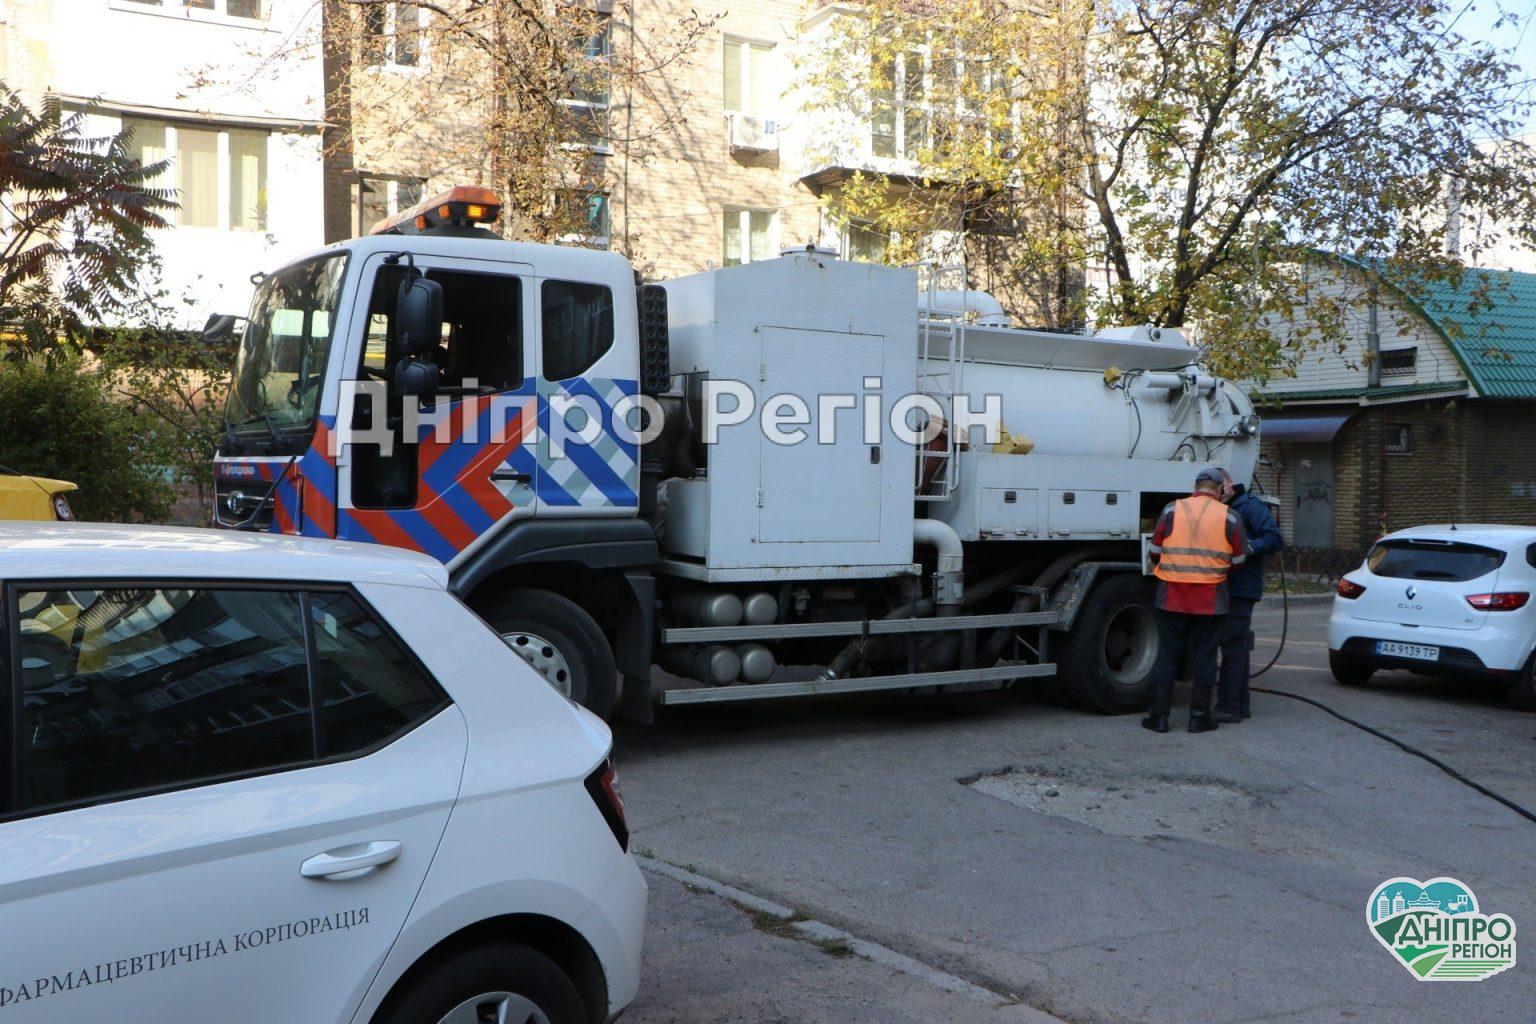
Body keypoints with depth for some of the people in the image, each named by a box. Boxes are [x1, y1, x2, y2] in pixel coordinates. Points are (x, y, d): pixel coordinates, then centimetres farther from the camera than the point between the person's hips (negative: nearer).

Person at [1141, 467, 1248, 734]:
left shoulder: (1172, 510, 1)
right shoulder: (1228, 516, 1)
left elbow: (1155, 551, 5)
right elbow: (1238, 560, 5)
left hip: (1172, 596, 1)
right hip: (1210, 599, 0)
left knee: (1167, 655, 6)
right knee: (1204, 657, 8)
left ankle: (1158, 715, 7)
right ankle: (1199, 717, 11)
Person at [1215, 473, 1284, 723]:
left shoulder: (1251, 506, -7)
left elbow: (1275, 538, -14)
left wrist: (1248, 549, -25)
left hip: (1242, 588, -9)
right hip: (1224, 588, 9)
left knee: (1233, 647, -10)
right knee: (1236, 647, 13)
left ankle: (1228, 707, -9)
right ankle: (1240, 706, 20)